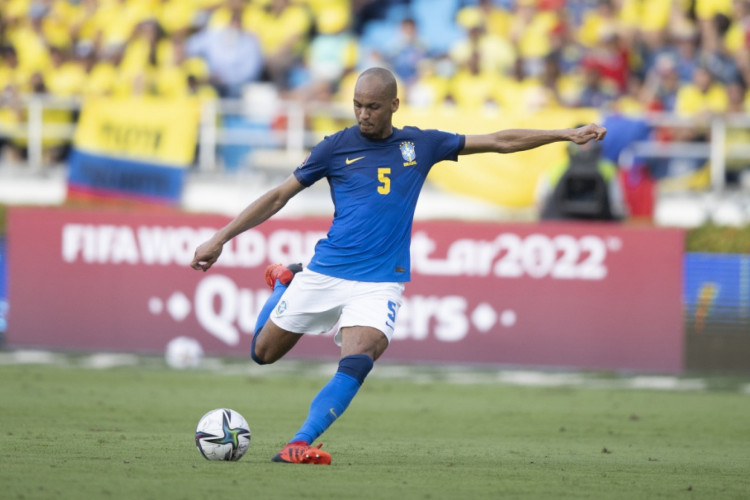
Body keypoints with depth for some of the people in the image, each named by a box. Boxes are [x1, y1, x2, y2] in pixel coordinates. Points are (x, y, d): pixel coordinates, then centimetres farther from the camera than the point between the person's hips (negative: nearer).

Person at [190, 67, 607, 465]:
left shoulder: (420, 145, 6)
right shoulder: (337, 147, 1)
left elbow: (499, 142, 12)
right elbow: (279, 196, 6)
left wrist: (565, 135, 10)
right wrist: (219, 240, 2)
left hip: (379, 283, -1)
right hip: (323, 274, 1)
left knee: (356, 364, -26)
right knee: (263, 353, 12)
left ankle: (300, 444, -30)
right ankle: (284, 282, 41)